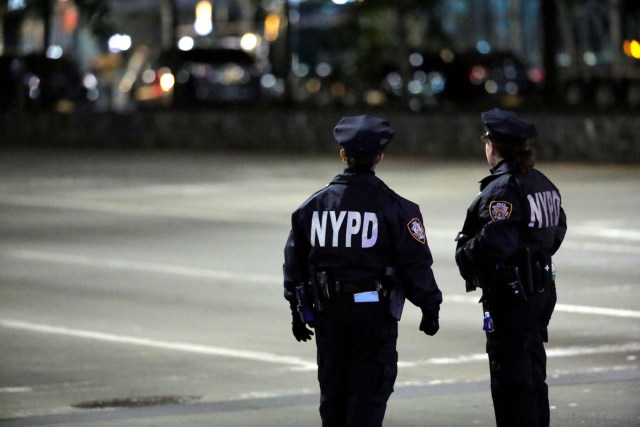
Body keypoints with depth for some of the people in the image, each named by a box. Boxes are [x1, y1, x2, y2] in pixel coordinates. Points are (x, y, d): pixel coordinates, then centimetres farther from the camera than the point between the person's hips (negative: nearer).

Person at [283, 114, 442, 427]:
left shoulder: (314, 205, 4)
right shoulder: (395, 208, -8)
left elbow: (294, 261, 9)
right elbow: (416, 264, -7)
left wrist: (297, 310, 19)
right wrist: (429, 308, 5)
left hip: (328, 313, 4)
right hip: (374, 313, -4)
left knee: (333, 390, 15)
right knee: (369, 390, 0)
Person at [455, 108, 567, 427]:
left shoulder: (501, 189, -19)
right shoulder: (544, 185, 10)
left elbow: (493, 242, -26)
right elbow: (557, 230, 18)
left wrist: (465, 253, -10)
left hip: (510, 295, -9)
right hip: (542, 289, 9)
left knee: (510, 376, -4)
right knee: (534, 371, 18)